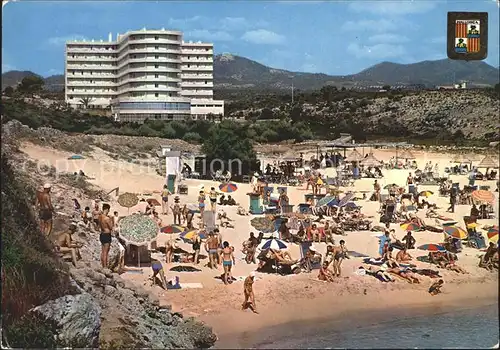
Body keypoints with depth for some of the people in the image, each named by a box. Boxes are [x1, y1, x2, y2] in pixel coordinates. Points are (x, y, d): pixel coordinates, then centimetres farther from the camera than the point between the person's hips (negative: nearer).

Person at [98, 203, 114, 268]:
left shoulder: (99, 217, 4)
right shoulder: (107, 218, -21)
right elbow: (111, 227, -12)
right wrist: (111, 221, 0)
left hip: (102, 234, 8)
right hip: (107, 235, -8)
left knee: (103, 252, 16)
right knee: (105, 252, -2)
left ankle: (103, 266, 23)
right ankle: (105, 267, 2)